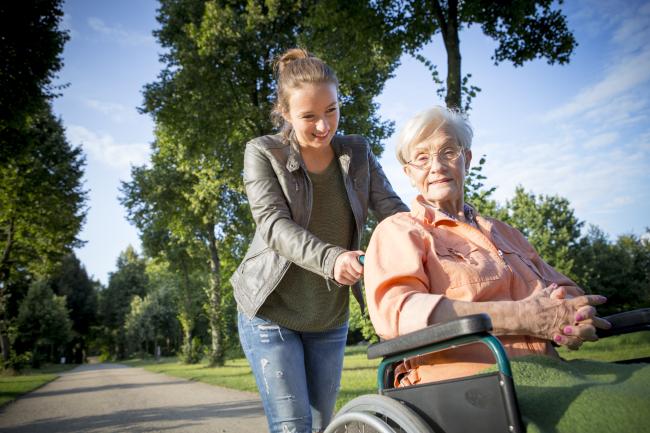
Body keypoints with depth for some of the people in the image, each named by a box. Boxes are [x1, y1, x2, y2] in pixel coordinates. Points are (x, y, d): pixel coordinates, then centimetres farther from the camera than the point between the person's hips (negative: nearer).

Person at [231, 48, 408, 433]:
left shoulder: (357, 153, 2)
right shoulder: (263, 152, -8)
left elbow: (393, 209, -8)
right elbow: (274, 225, -21)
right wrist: (329, 258, -40)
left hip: (331, 317, 4)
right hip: (272, 312, -3)